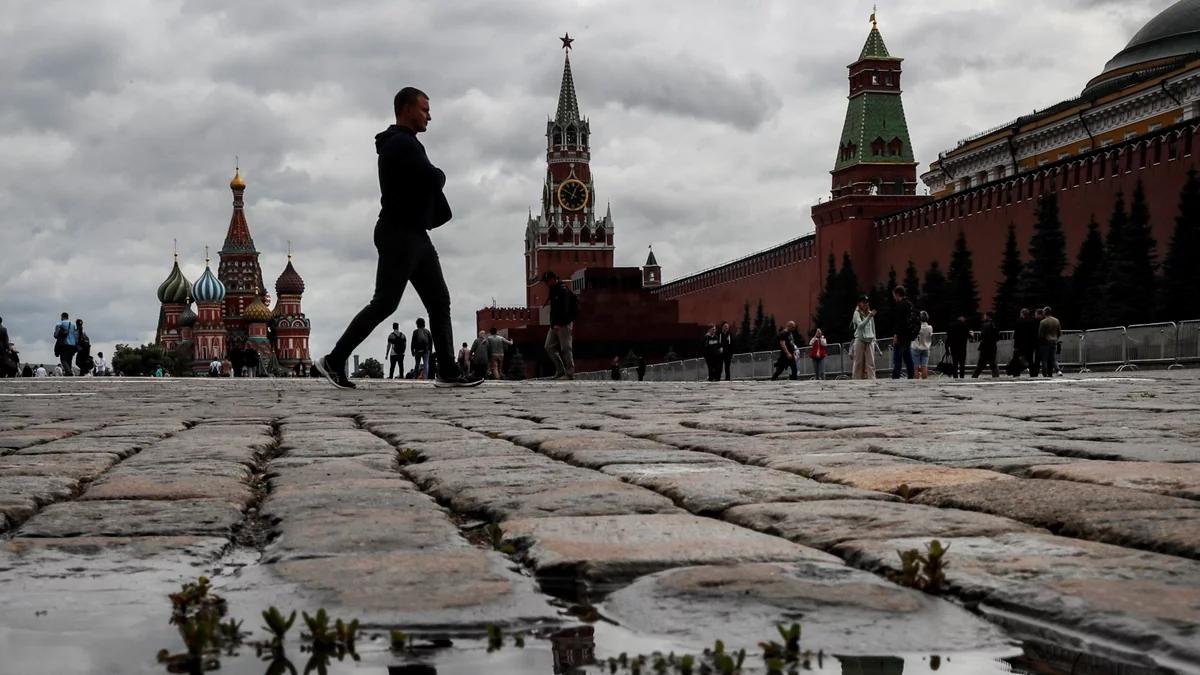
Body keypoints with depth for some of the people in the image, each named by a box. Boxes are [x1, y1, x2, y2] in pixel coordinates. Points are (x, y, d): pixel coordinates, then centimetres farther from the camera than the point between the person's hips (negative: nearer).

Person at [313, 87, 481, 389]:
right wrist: (439, 175, 1)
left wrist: (433, 178, -1)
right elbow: (434, 179, -21)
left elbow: (428, 182, 20)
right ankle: (334, 361, -1)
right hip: (399, 234, -10)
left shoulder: (403, 144, 21)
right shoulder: (402, 144, -13)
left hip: (415, 235, 10)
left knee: (439, 302, 5)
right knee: (384, 303, -8)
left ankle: (448, 372, 3)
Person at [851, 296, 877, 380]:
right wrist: (869, 317, -27)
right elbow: (860, 325, -16)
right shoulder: (857, 313, 0)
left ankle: (871, 379, -12)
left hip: (870, 341, 4)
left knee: (871, 362, -6)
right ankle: (858, 380, -4)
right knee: (859, 362, -4)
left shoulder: (870, 313, 14)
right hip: (860, 340, -4)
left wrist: (874, 339, 14)